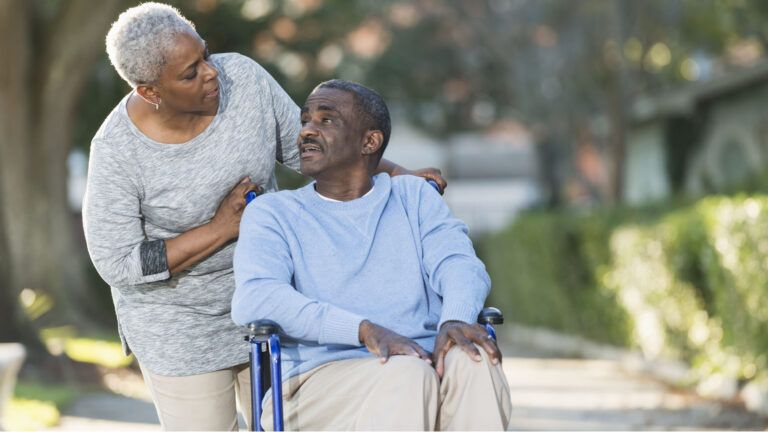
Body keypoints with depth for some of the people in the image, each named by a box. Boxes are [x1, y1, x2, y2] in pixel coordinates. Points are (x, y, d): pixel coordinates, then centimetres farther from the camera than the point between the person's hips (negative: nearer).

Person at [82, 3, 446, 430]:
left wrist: (398, 176, -11)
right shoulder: (118, 151, -24)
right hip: (180, 326, -4)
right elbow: (117, 263, -19)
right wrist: (221, 229, -23)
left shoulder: (244, 78, -15)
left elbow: (305, 147, -1)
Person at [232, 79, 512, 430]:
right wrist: (365, 330, -22)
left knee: (473, 360, -32)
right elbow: (252, 300, -7)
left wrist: (456, 319, -24)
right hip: (321, 379, -2)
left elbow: (459, 264, 3)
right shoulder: (272, 213, 12)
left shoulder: (414, 196, 21)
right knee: (406, 375, -35)